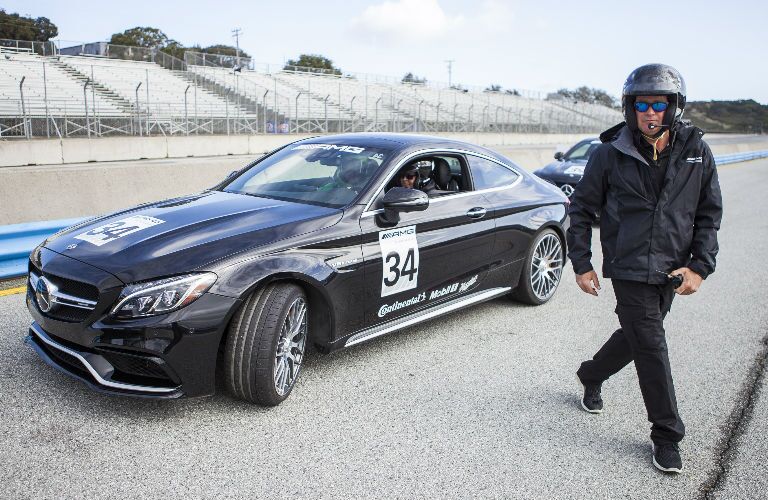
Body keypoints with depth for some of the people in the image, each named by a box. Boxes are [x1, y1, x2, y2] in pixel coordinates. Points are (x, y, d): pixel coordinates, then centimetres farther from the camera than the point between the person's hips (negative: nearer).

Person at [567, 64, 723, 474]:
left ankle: (590, 376, 45)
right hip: (628, 268, -3)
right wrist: (581, 264, -2)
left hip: (671, 271, 4)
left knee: (636, 336, 16)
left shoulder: (696, 152, 0)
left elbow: (709, 213, 6)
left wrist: (700, 266, -4)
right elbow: (581, 210, 1)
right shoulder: (610, 154, -7)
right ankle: (666, 435, 13)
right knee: (652, 348, -3)